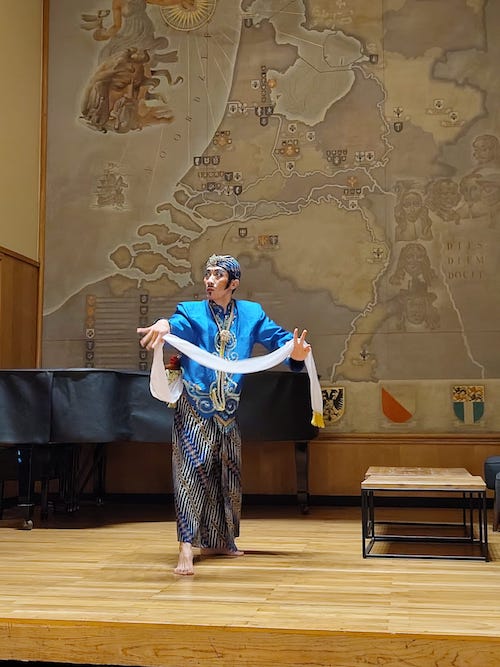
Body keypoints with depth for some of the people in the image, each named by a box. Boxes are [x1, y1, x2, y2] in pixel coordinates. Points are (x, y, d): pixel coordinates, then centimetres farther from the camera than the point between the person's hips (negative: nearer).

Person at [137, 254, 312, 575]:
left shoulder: (251, 313, 5)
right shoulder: (192, 311, -3)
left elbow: (277, 336, -7)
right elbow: (178, 325, -24)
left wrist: (296, 350, -30)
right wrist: (163, 325, -50)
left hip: (228, 410, 4)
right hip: (194, 410, -4)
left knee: (227, 475, 14)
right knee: (192, 471, -12)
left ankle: (218, 541, 31)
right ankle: (187, 548, -11)